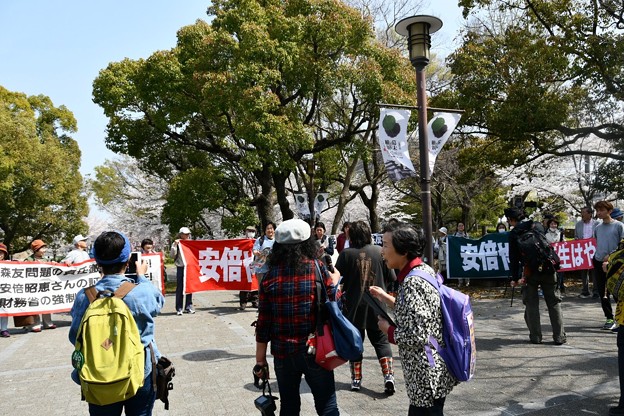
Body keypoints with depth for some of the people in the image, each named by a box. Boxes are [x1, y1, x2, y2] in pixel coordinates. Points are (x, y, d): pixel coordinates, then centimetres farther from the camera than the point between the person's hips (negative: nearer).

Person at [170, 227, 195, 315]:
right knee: (180, 288, 0)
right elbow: (172, 256, -7)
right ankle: (179, 308, 4)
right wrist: (175, 245, -15)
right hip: (180, 268, -3)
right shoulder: (176, 244, 3)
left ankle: (189, 306, 15)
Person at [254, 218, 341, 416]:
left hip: (283, 353, 2)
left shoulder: (270, 276, -3)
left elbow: (263, 324, -2)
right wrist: (334, 279, 15)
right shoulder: (317, 268, -7)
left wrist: (260, 360, 7)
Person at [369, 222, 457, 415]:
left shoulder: (413, 282, -24)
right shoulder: (424, 270, 4)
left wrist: (388, 330, -11)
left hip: (426, 377, -9)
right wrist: (387, 298, 9)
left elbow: (417, 336, -27)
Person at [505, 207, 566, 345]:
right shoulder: (537, 225, 7)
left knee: (531, 304, 8)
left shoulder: (514, 234, -3)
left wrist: (515, 278, 5)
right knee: (554, 302, 9)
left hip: (530, 271, -3)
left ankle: (535, 337, 10)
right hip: (547, 268, 3)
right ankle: (559, 337, 10)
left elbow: (513, 258, -1)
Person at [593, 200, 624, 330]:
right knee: (603, 294, 7)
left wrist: (611, 256, -15)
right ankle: (609, 318, 17)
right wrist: (594, 256, 13)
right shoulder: (597, 228, 13)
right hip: (598, 263, 5)